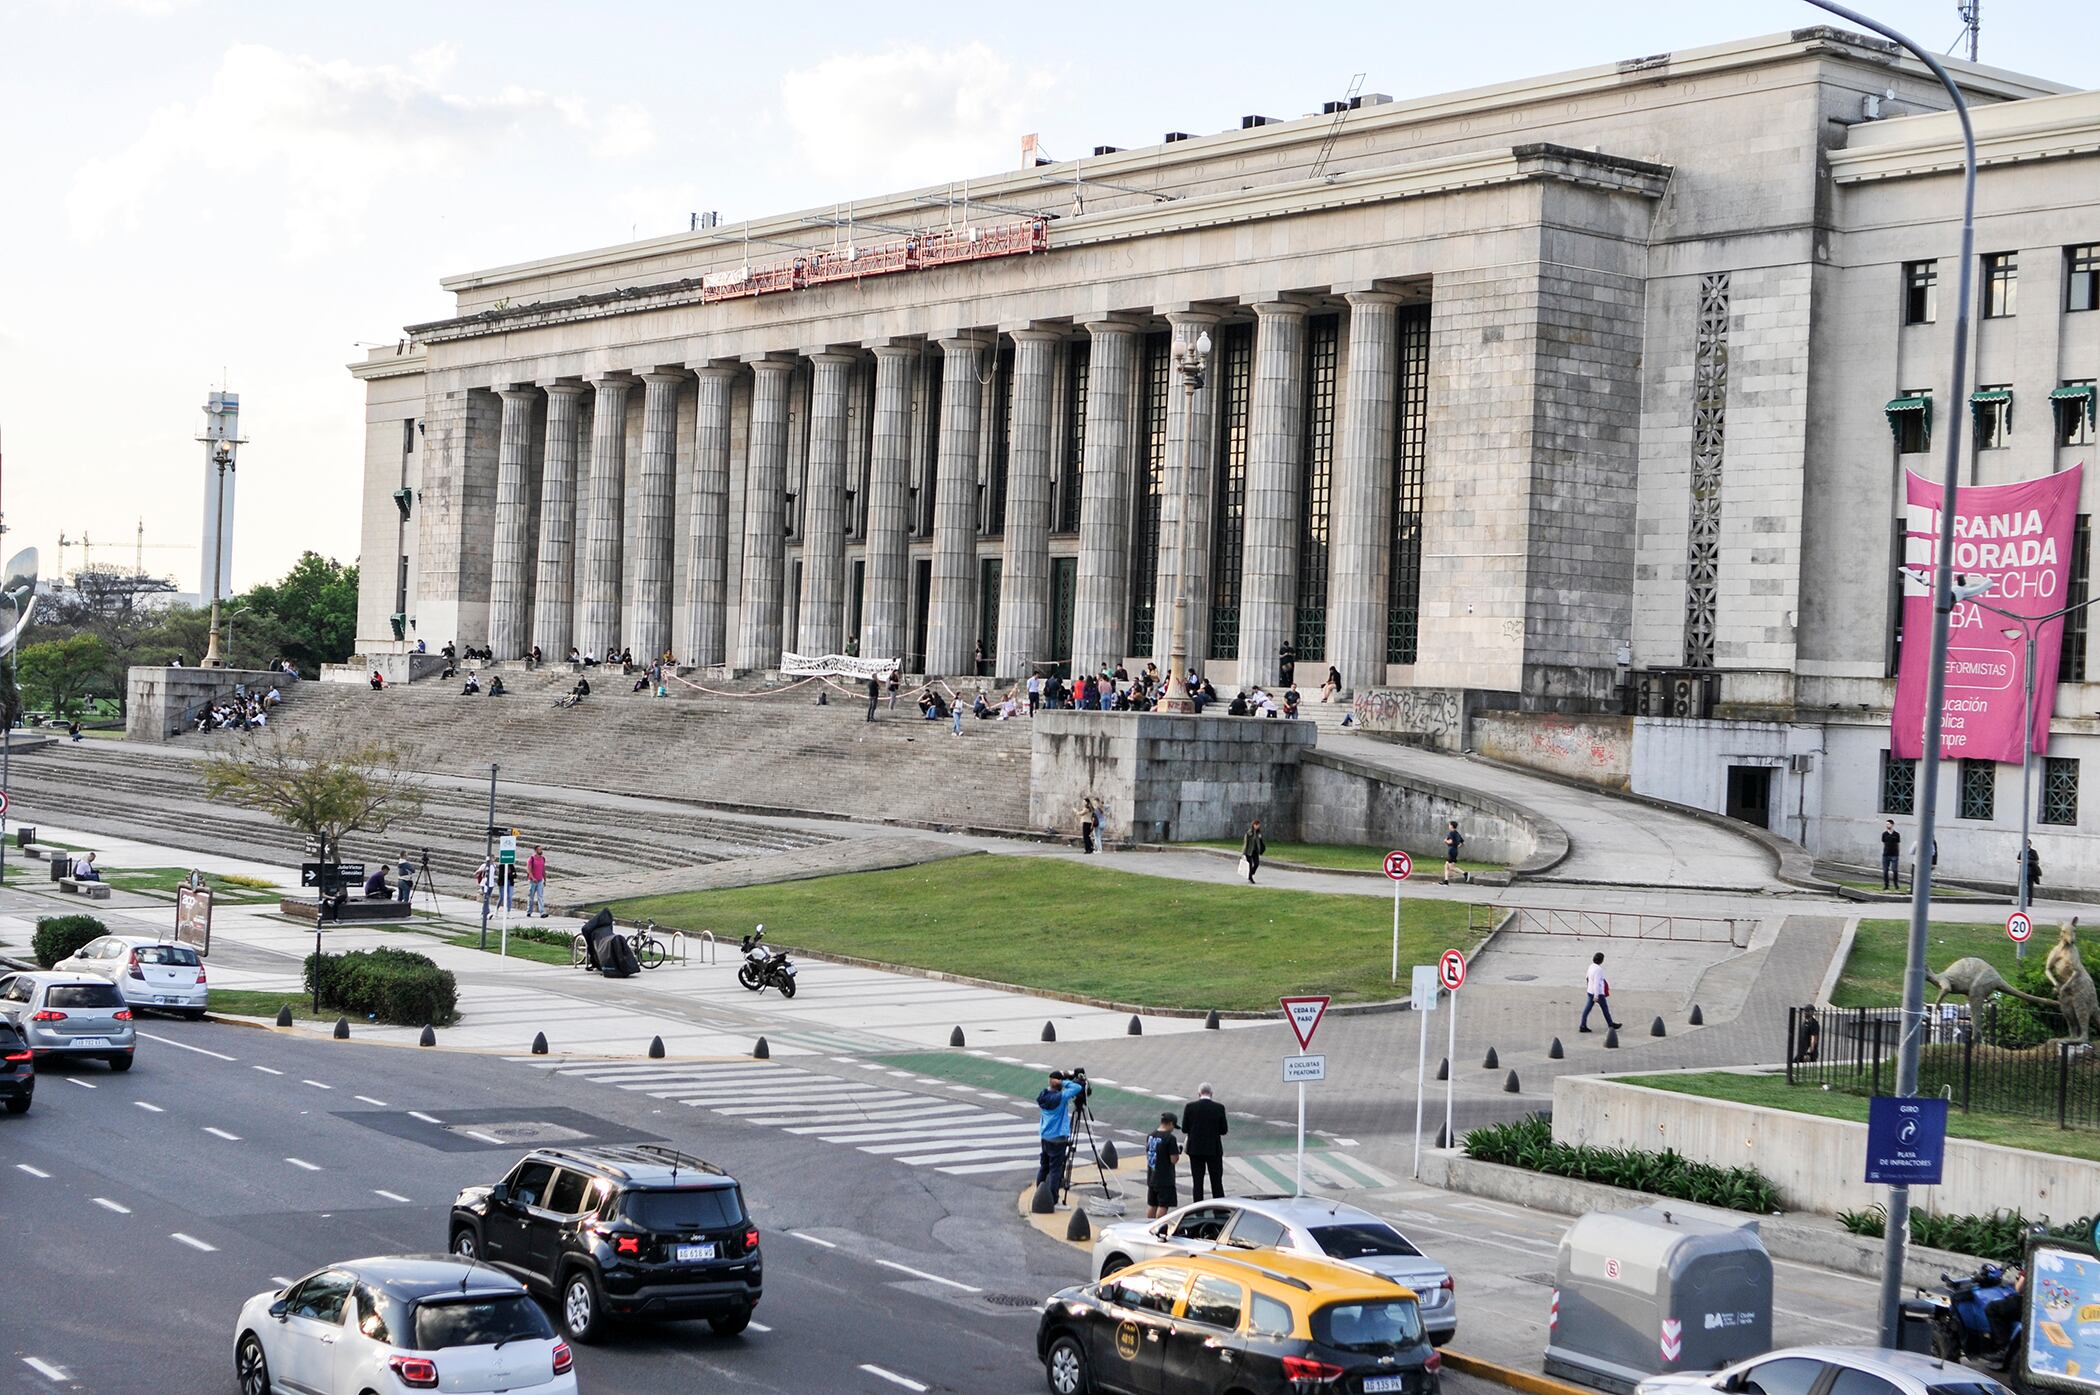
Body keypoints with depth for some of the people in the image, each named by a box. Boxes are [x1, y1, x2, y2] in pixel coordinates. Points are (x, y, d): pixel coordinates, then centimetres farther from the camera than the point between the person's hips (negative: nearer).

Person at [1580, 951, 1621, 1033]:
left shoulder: (1591, 966, 5)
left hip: (1590, 991, 8)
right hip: (1598, 992, -8)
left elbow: (1587, 978, 17)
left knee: (1588, 1008, 7)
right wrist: (1596, 995, -25)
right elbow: (1596, 982, -25)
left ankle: (1582, 1026, 4)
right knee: (1605, 1008, 9)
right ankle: (1611, 1025, 24)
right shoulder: (1598, 969, -23)